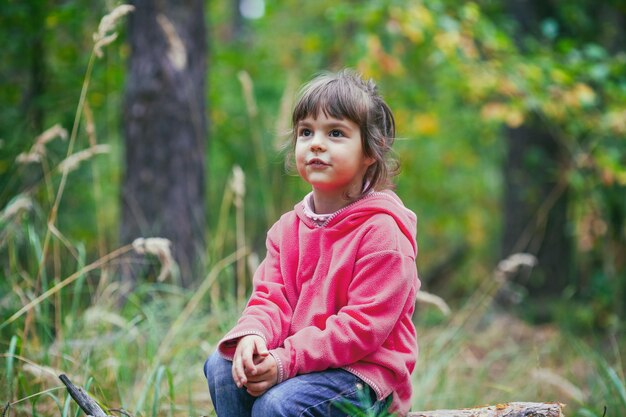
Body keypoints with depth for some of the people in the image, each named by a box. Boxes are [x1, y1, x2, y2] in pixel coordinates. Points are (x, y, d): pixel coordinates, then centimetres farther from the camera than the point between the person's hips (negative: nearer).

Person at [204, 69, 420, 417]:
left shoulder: (382, 231, -14)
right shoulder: (288, 228, 10)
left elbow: (363, 325, -20)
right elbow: (271, 297, 5)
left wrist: (287, 359, -26)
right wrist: (252, 335, -20)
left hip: (364, 372, -7)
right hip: (299, 359, 7)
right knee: (222, 366, -10)